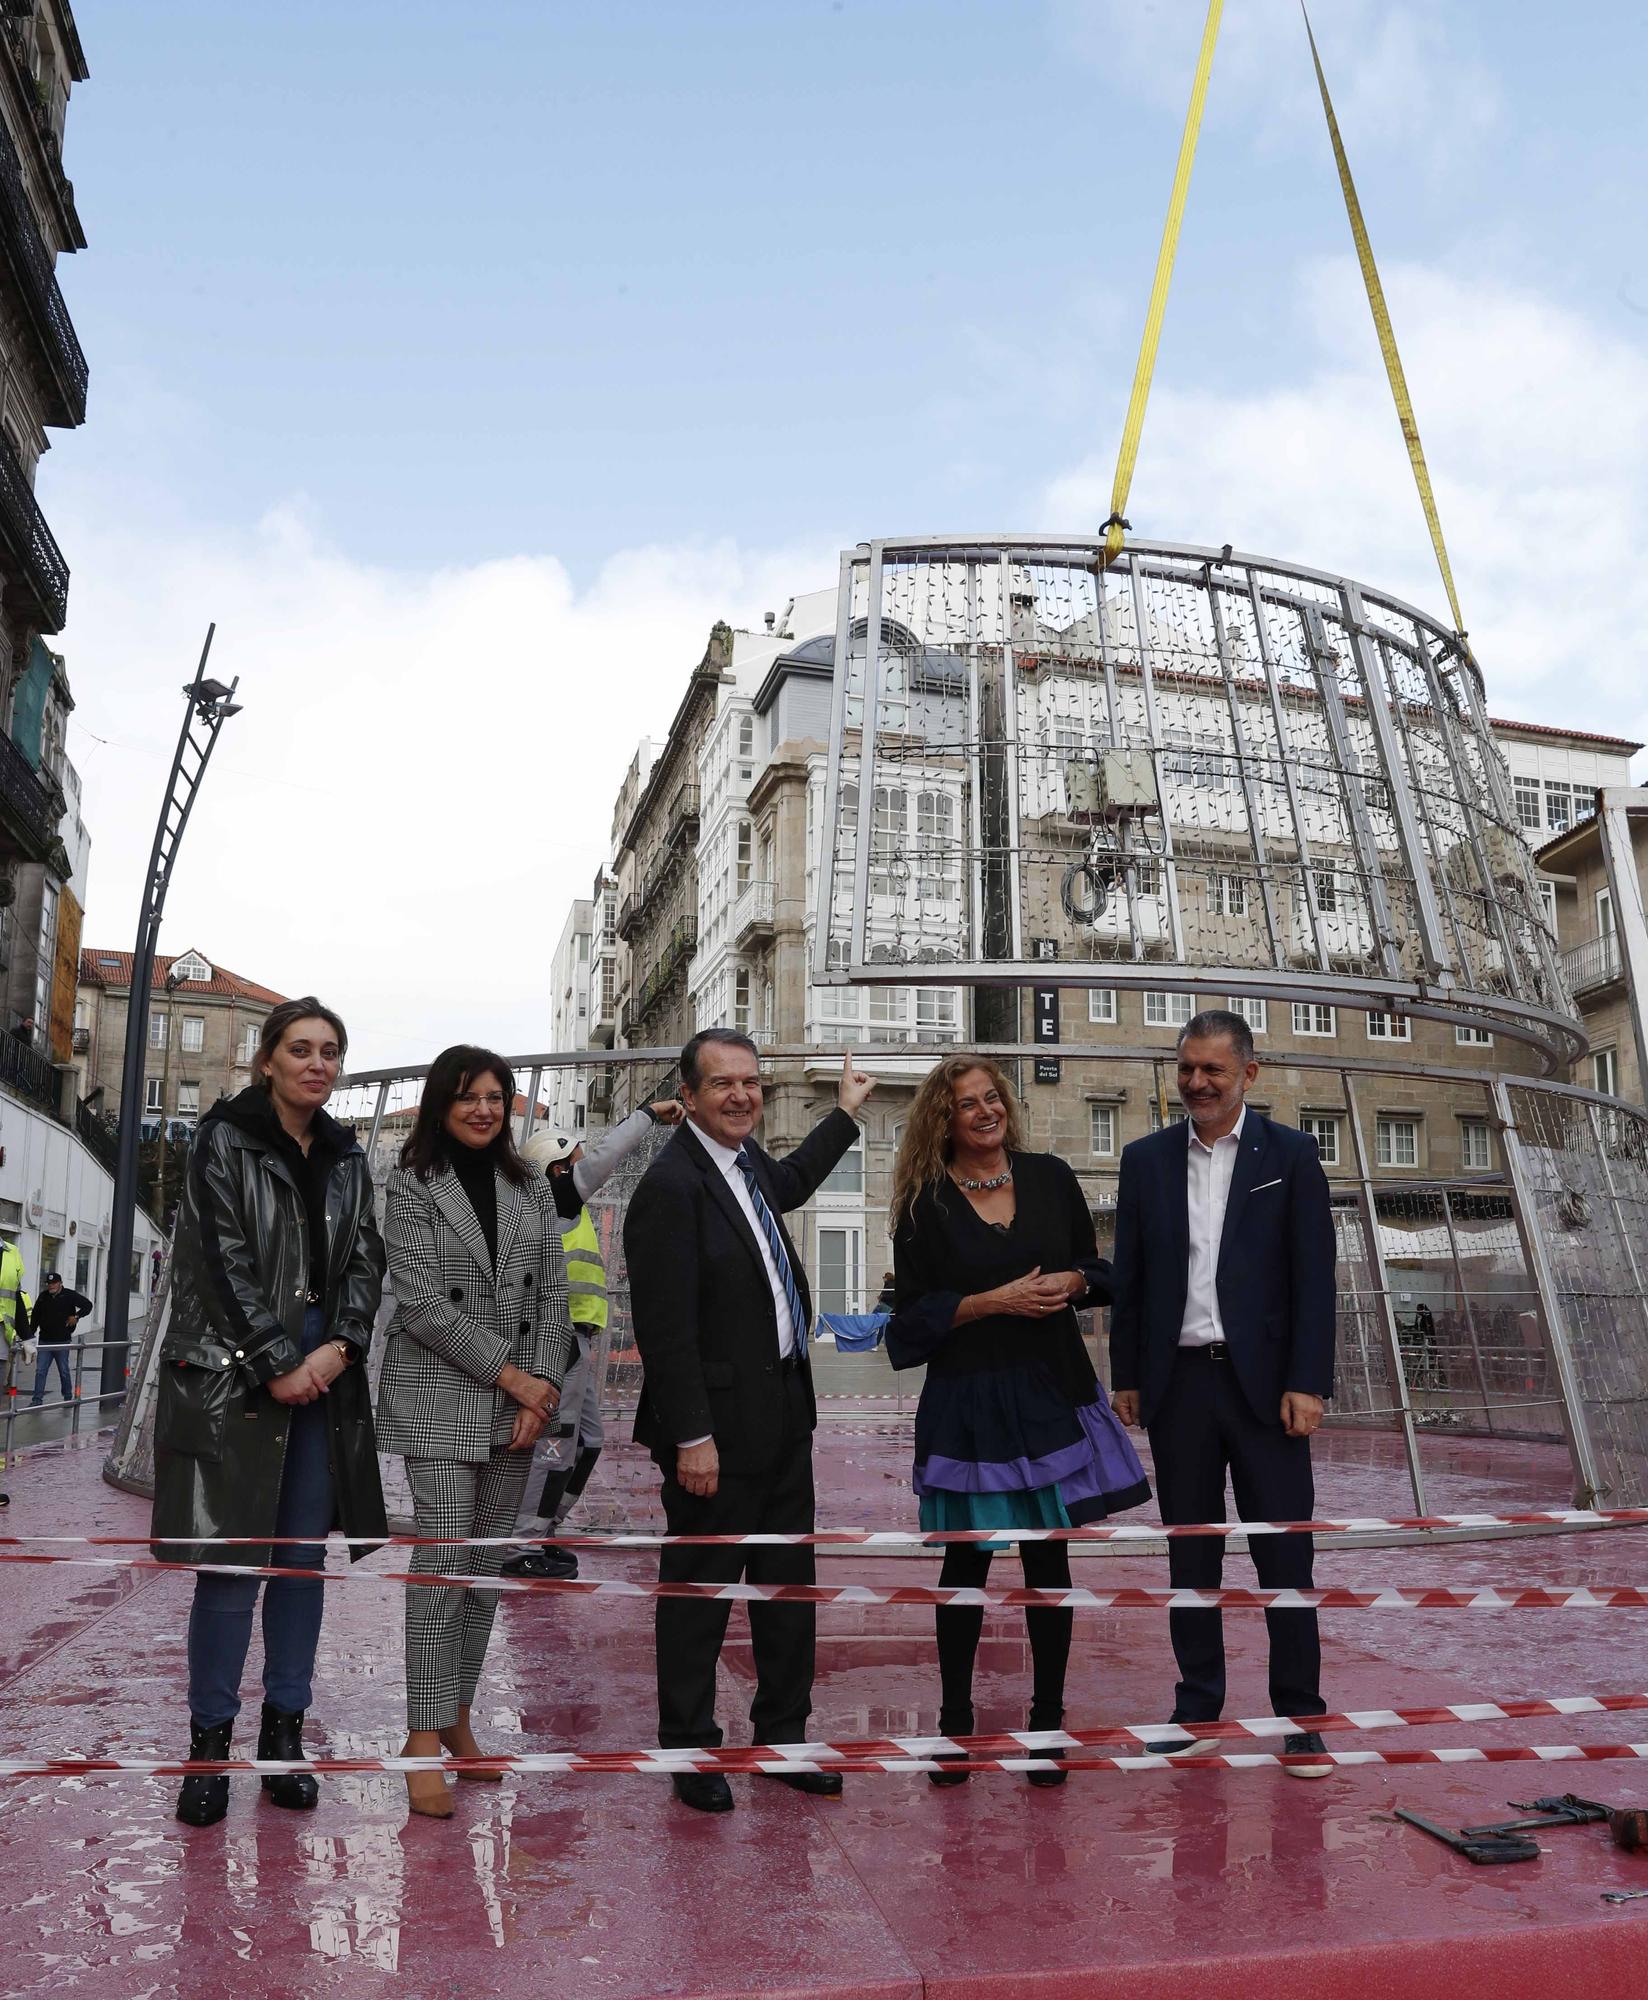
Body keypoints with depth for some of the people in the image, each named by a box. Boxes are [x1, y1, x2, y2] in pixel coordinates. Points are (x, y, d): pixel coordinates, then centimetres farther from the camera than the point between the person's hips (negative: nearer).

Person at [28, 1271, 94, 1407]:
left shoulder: (70, 1296, -5)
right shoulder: (43, 1297, 6)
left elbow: (88, 1305, -2)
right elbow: (35, 1317, 12)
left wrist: (76, 1316, -11)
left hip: (62, 1341, -3)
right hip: (45, 1341, 3)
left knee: (64, 1371, 7)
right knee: (40, 1371, -1)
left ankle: (68, 1397, 20)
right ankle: (37, 1399, 1)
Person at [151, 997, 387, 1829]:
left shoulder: (345, 1158, 12)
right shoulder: (225, 1141, -2)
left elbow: (365, 1260, 8)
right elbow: (226, 1261, -9)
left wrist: (338, 1347, -8)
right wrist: (278, 1364, -12)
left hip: (325, 1370, 4)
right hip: (234, 1374, -4)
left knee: (304, 1557, 7)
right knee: (232, 1558, -2)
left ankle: (284, 1734, 19)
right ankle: (210, 1740, 13)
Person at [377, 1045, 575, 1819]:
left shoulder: (531, 1187, 10)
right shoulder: (410, 1187, -3)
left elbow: (552, 1295, 7)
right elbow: (423, 1303, -10)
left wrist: (543, 1387, -5)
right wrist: (509, 1374, -12)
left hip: (519, 1403, 4)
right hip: (439, 1399, -4)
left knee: (488, 1564, 9)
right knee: (443, 1560, -7)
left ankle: (458, 1716, 21)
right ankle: (425, 1738, 2)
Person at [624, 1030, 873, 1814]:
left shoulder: (746, 1159, 8)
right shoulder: (671, 1186, -20)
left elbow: (788, 1184, 34)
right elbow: (665, 1328, -21)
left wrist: (846, 1111, 40)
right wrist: (692, 1437, -21)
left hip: (783, 1411, 9)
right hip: (720, 1427, -9)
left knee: (789, 1586, 18)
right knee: (699, 1592, 8)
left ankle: (782, 1737, 34)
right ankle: (690, 1751, 26)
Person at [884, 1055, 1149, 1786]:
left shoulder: (1049, 1177, 4)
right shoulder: (925, 1202, -5)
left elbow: (1096, 1271, 11)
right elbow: (913, 1313, -6)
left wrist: (1072, 1282, -10)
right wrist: (994, 1300, -16)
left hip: (1051, 1392, 2)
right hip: (967, 1403, -2)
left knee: (1048, 1559, 9)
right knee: (966, 1561, 8)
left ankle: (1047, 1720, 26)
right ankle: (955, 1724, 25)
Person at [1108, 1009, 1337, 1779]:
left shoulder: (1290, 1154, 0)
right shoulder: (1146, 1159, 6)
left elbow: (1314, 1276, -4)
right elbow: (1129, 1276, 8)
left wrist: (1306, 1383, -10)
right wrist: (1125, 1376, 5)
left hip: (1263, 1380, -2)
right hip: (1177, 1382, 2)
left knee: (1284, 1552, 4)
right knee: (1190, 1554, 11)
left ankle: (1299, 1714, 16)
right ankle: (1198, 1702, 23)